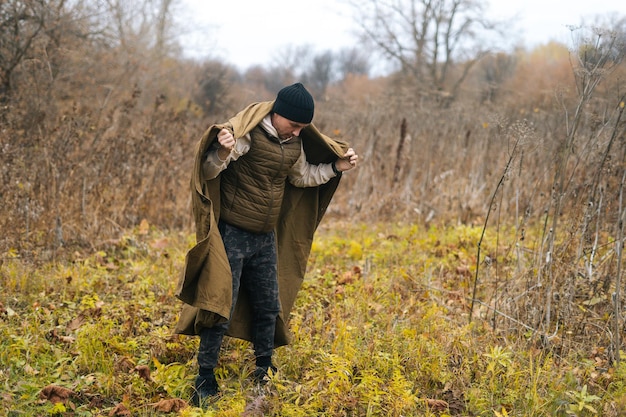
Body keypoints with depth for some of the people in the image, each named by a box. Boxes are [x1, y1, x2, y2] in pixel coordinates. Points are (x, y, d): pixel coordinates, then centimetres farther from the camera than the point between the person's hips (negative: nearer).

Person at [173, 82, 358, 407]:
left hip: (266, 238, 7)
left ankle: (264, 376, 30)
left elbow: (302, 176, 22)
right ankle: (205, 385, 6)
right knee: (220, 308, -5)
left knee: (269, 308, 14)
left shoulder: (296, 142, 5)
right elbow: (209, 171, -21)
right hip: (232, 235, -7)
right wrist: (223, 151, -42)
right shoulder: (248, 133, -18)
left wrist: (336, 167, 10)